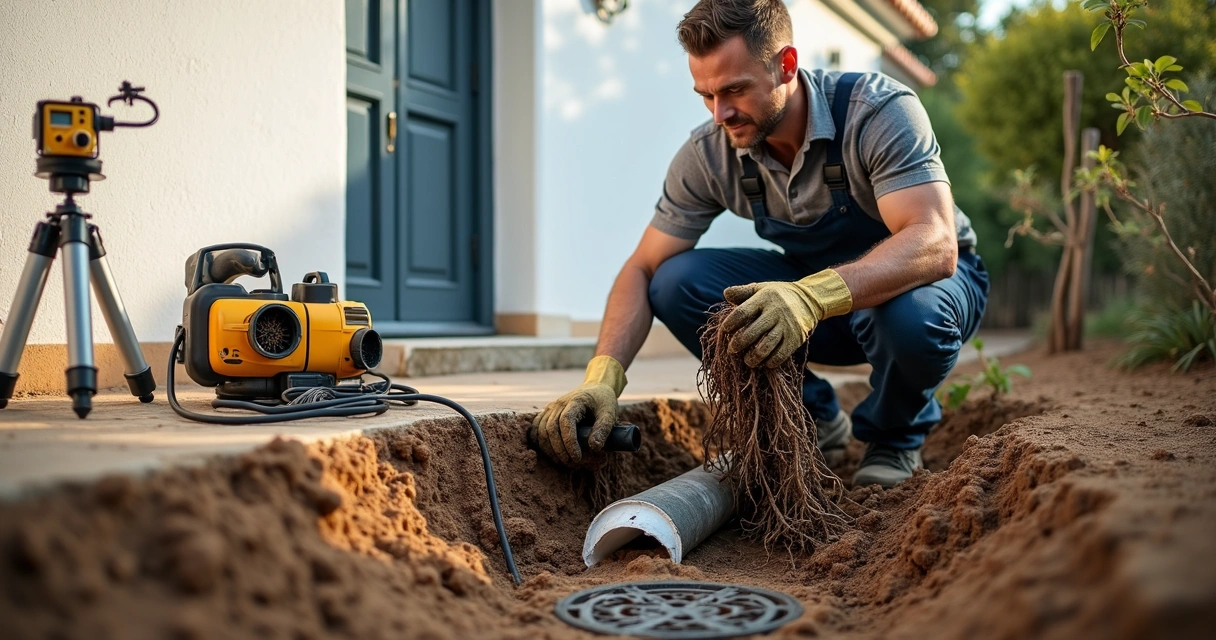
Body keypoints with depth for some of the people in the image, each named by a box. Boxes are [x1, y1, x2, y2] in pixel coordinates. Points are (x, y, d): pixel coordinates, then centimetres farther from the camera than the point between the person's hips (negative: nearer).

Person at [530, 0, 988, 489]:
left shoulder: (880, 112, -28)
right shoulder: (708, 153, -16)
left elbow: (935, 244, -40)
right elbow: (643, 269, -15)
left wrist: (815, 296, -58)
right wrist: (602, 378, -32)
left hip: (912, 280, -4)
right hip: (813, 287, 4)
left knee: (913, 315, -40)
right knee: (676, 283, -19)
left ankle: (895, 435, -3)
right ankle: (811, 421, 1)